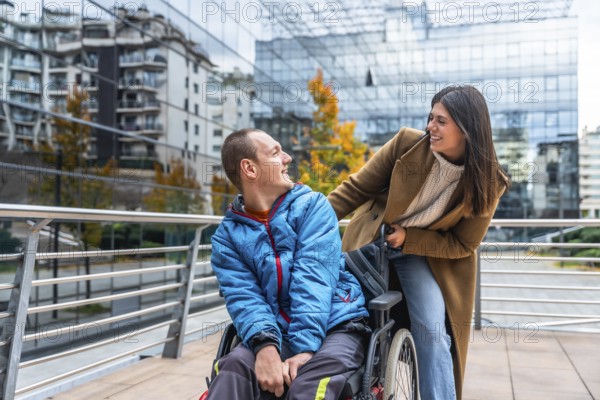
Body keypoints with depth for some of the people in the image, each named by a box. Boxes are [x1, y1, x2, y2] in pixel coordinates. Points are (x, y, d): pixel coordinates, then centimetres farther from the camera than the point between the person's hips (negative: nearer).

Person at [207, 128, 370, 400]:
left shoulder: (312, 206, 2)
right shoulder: (228, 234, 7)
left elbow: (313, 279, -11)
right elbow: (242, 296, -7)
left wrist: (305, 346, -23)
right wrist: (264, 345, -27)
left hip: (336, 325, -1)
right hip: (278, 334, 1)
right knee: (234, 367, -30)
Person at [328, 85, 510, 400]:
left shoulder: (486, 183, -15)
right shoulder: (407, 143, -16)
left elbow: (462, 245, -7)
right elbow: (356, 188, -9)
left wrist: (407, 239, -18)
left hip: (424, 253, -1)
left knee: (433, 331, -17)